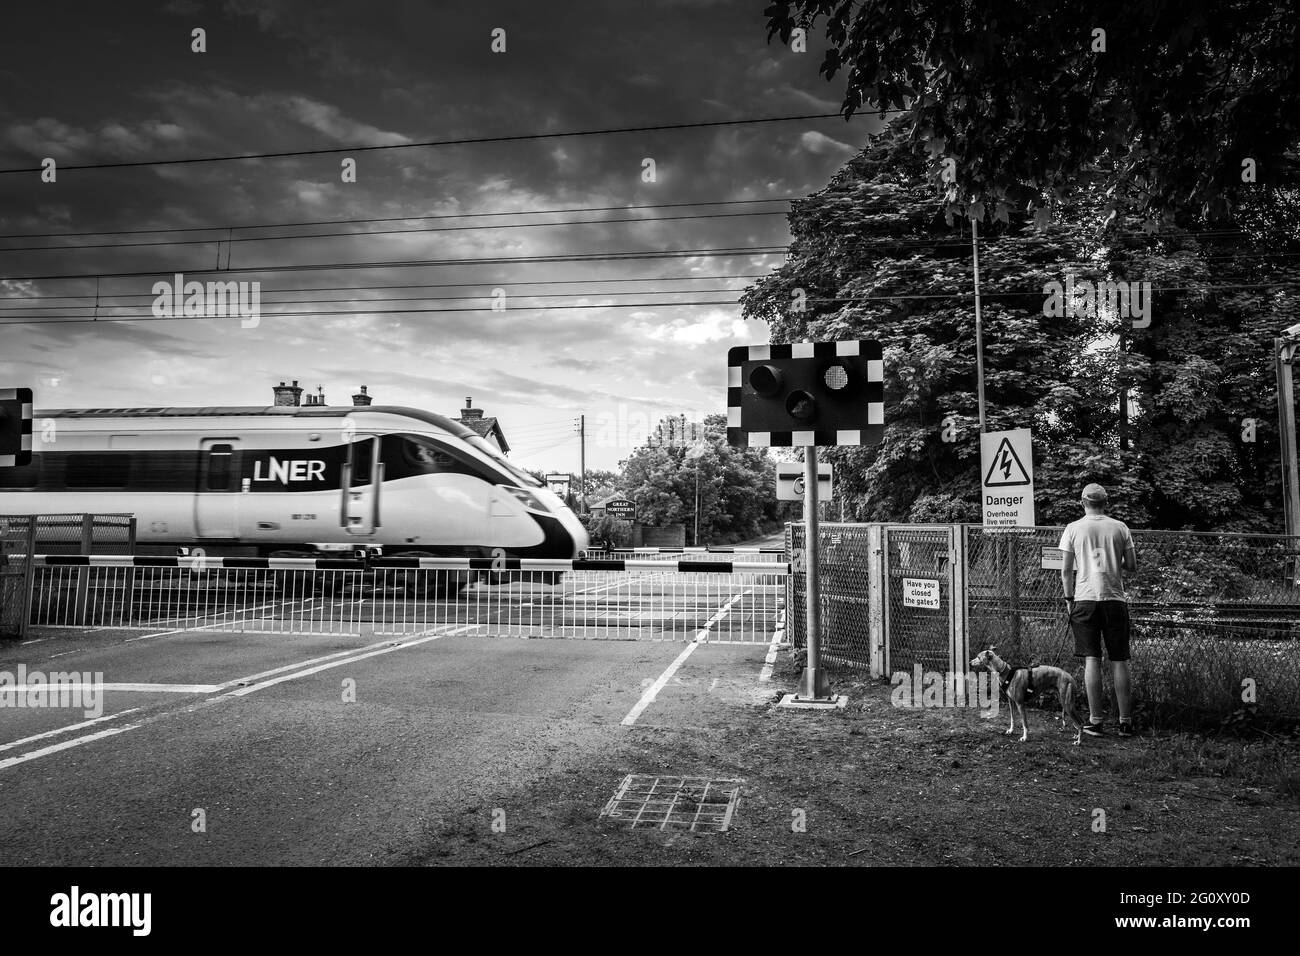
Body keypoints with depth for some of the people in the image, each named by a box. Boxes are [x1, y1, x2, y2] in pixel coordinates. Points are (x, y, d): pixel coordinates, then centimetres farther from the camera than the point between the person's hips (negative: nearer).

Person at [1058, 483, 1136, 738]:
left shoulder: (1074, 528, 0)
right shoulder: (1120, 528, 5)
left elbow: (1066, 569, -1)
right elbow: (1132, 566, 7)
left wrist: (1069, 599, 8)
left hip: (1085, 599, -1)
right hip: (1115, 599, 1)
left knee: (1092, 661, 1)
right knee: (1119, 662, 6)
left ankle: (1096, 721, 1)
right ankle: (1125, 722, 11)